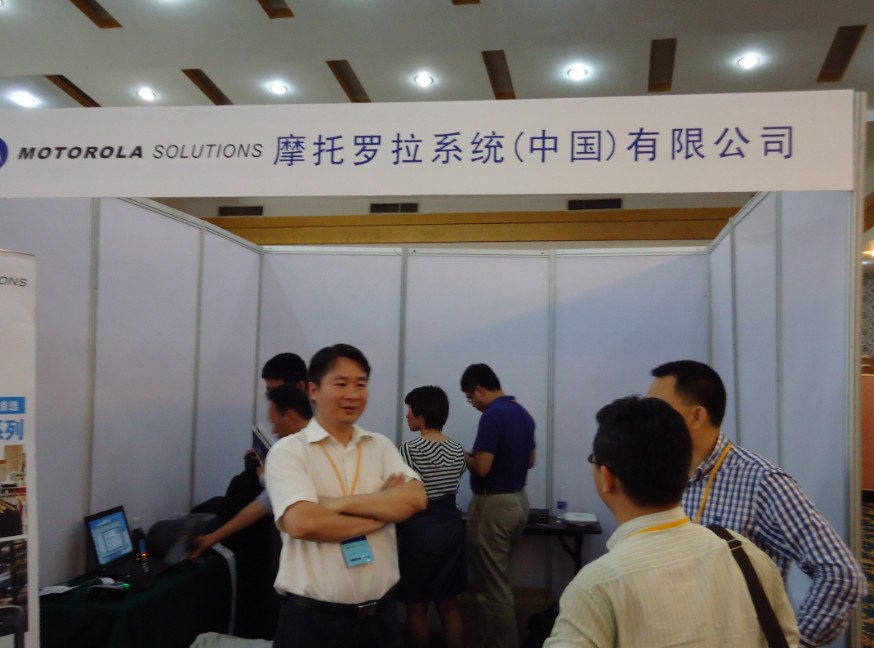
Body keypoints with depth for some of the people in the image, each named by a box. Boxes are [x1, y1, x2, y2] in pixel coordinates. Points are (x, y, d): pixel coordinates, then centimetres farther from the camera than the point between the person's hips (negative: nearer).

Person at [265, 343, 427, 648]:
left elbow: (415, 499, -8)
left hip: (380, 613, 4)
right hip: (313, 618, -4)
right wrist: (382, 512, -10)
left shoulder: (381, 446, 7)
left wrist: (340, 503, -16)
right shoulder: (288, 450, -6)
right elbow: (302, 523, -21)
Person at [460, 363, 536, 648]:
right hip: (518, 500, 9)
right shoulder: (523, 413, 8)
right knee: (495, 578, 22)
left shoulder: (492, 416, -21)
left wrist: (466, 457, -4)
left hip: (494, 505, -9)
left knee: (493, 585, 1)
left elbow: (481, 467, -24)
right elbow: (530, 460, 17)